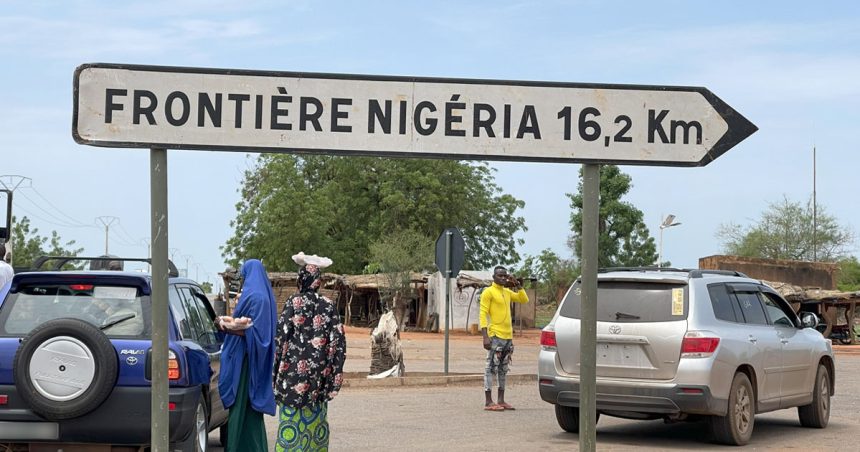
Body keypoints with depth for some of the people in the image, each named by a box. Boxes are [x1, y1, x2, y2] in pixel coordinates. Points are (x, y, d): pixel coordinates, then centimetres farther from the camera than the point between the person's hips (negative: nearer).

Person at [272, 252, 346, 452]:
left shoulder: (294, 302, -7)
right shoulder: (329, 306, 5)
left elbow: (280, 336, -8)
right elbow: (338, 340, 4)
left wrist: (276, 368, -1)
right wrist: (333, 374, 9)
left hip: (296, 369, -4)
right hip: (320, 372, 4)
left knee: (292, 419, -2)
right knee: (316, 420, 11)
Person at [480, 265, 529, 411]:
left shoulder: (508, 292, 16)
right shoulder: (488, 292, -6)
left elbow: (524, 300, 18)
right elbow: (483, 314, -12)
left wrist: (517, 285, 6)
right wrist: (485, 336, -19)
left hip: (508, 336, 8)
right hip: (495, 336, -8)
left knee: (503, 370, 10)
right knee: (492, 368, -7)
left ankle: (501, 400, 16)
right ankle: (488, 402, -7)